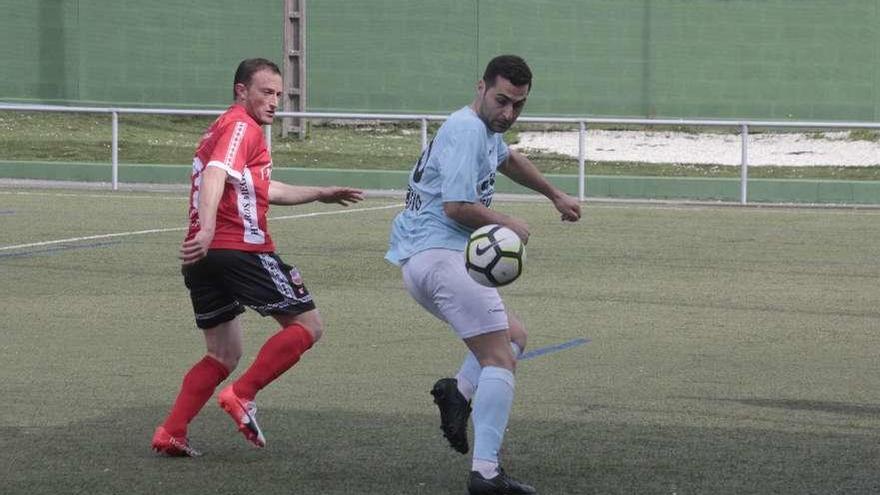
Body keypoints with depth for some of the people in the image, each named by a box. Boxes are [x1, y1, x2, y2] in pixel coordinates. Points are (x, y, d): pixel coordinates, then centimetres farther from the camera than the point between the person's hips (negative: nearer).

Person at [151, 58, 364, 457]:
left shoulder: (223, 126, 27)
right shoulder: (242, 126, -4)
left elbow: (264, 190, 38)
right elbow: (214, 175, -23)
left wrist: (321, 195, 44)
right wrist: (207, 231, -38)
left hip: (203, 256, 9)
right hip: (241, 249, -9)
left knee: (224, 356, 16)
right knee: (307, 326, 1)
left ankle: (171, 433, 1)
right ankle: (242, 396, -12)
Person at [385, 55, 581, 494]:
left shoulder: (485, 129, 20)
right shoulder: (467, 131, -13)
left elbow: (508, 159, 43)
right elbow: (458, 206, -21)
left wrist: (556, 196, 52)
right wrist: (508, 225, -5)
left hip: (418, 258, 11)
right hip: (441, 255, -11)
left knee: (513, 335, 20)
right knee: (500, 359, -14)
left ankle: (459, 391, -6)